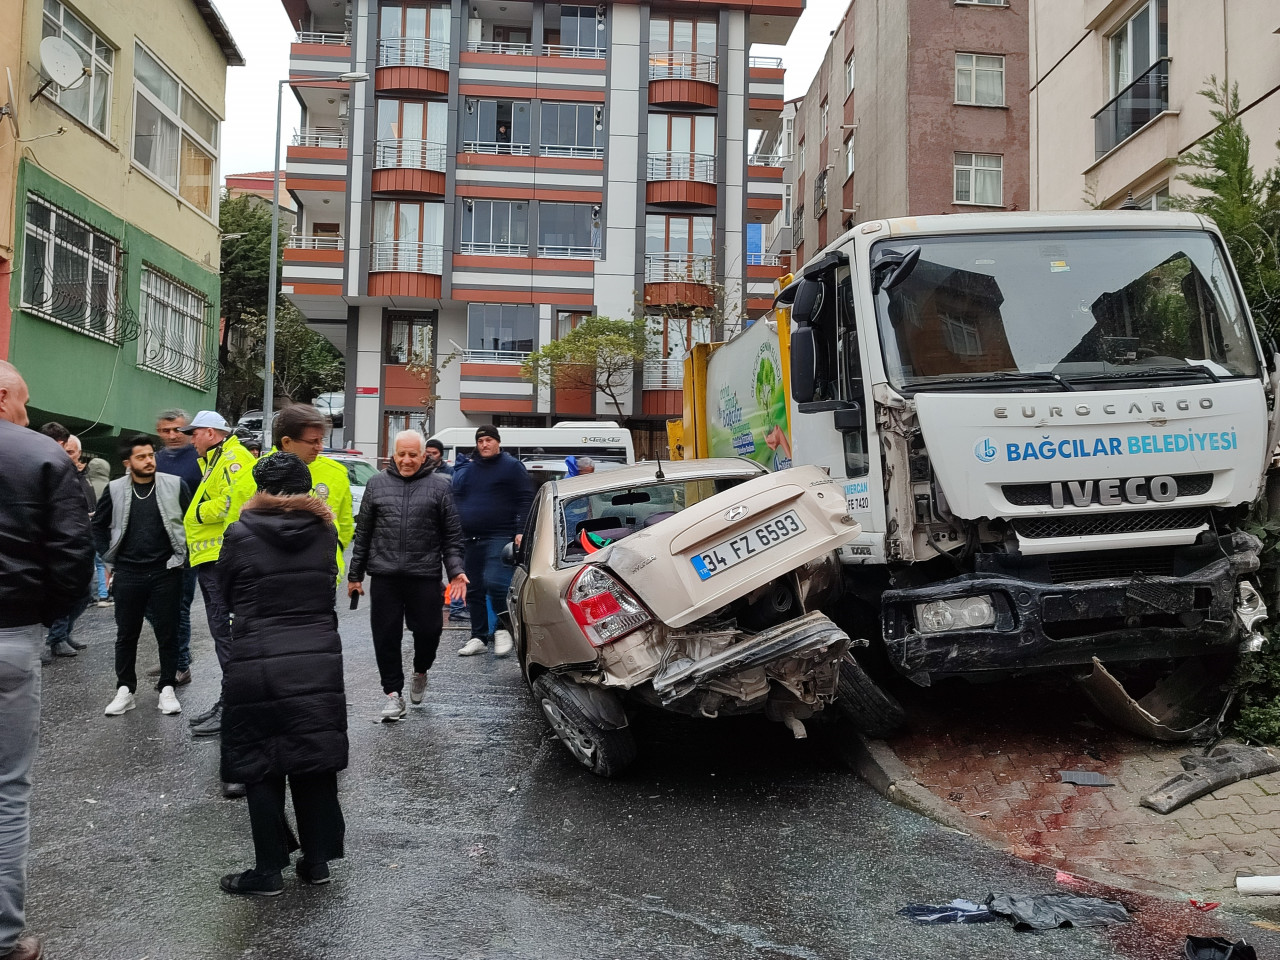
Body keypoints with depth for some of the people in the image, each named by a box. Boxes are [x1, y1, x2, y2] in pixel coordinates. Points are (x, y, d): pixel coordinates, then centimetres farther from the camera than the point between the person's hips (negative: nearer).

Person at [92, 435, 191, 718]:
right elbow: (99, 525, 12)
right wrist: (109, 557, 6)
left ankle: (167, 688, 13)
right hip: (128, 573, 1)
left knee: (167, 632, 4)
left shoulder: (174, 485, -4)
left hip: (166, 571, -1)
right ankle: (125, 689, 18)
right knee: (126, 634, 9)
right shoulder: (115, 490, 0)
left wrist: (183, 555, -2)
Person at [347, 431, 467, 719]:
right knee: (386, 636, 3)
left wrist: (456, 570, -6)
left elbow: (452, 534, 5)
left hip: (425, 576, -2)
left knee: (428, 630, 1)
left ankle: (420, 672, 31)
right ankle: (393, 694, 16)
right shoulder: (377, 484, 10)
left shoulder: (439, 486, 4)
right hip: (384, 576, 2)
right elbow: (363, 532, 14)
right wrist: (355, 574, 13)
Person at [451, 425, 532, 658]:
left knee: (494, 582, -20)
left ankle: (503, 629, 0)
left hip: (499, 536, -6)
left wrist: (521, 531, -14)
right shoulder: (468, 468, 17)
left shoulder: (512, 466, 1)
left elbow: (526, 500, -4)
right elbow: (456, 497, 20)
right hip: (470, 539, 6)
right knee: (473, 590, 8)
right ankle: (478, 638, 17)